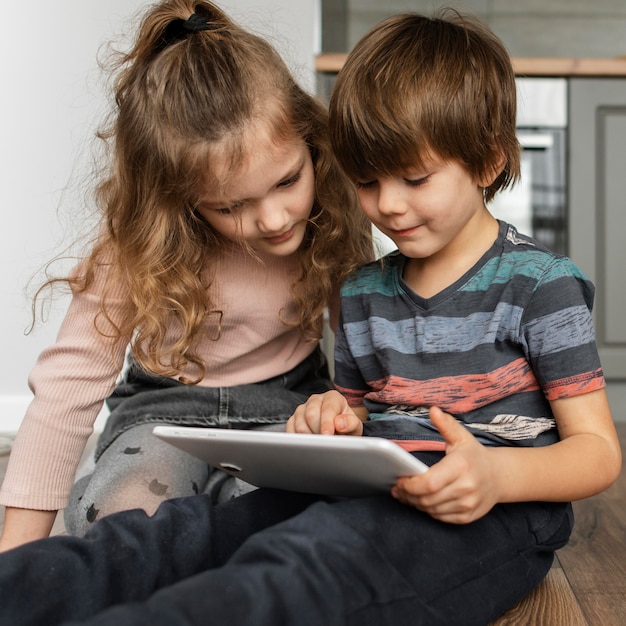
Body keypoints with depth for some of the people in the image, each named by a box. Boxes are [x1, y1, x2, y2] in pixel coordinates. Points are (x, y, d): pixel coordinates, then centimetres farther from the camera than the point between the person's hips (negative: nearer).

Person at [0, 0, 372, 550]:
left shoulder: (335, 206, -14)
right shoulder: (142, 240, -20)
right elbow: (73, 373, -18)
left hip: (288, 404, 1)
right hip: (166, 408, -1)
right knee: (116, 514, -32)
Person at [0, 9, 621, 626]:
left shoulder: (539, 282, -2)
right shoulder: (363, 291, 16)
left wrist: (497, 473, -24)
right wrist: (335, 416, 1)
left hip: (495, 510, -6)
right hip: (372, 492, 6)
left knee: (304, 561, -36)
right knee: (193, 526, -22)